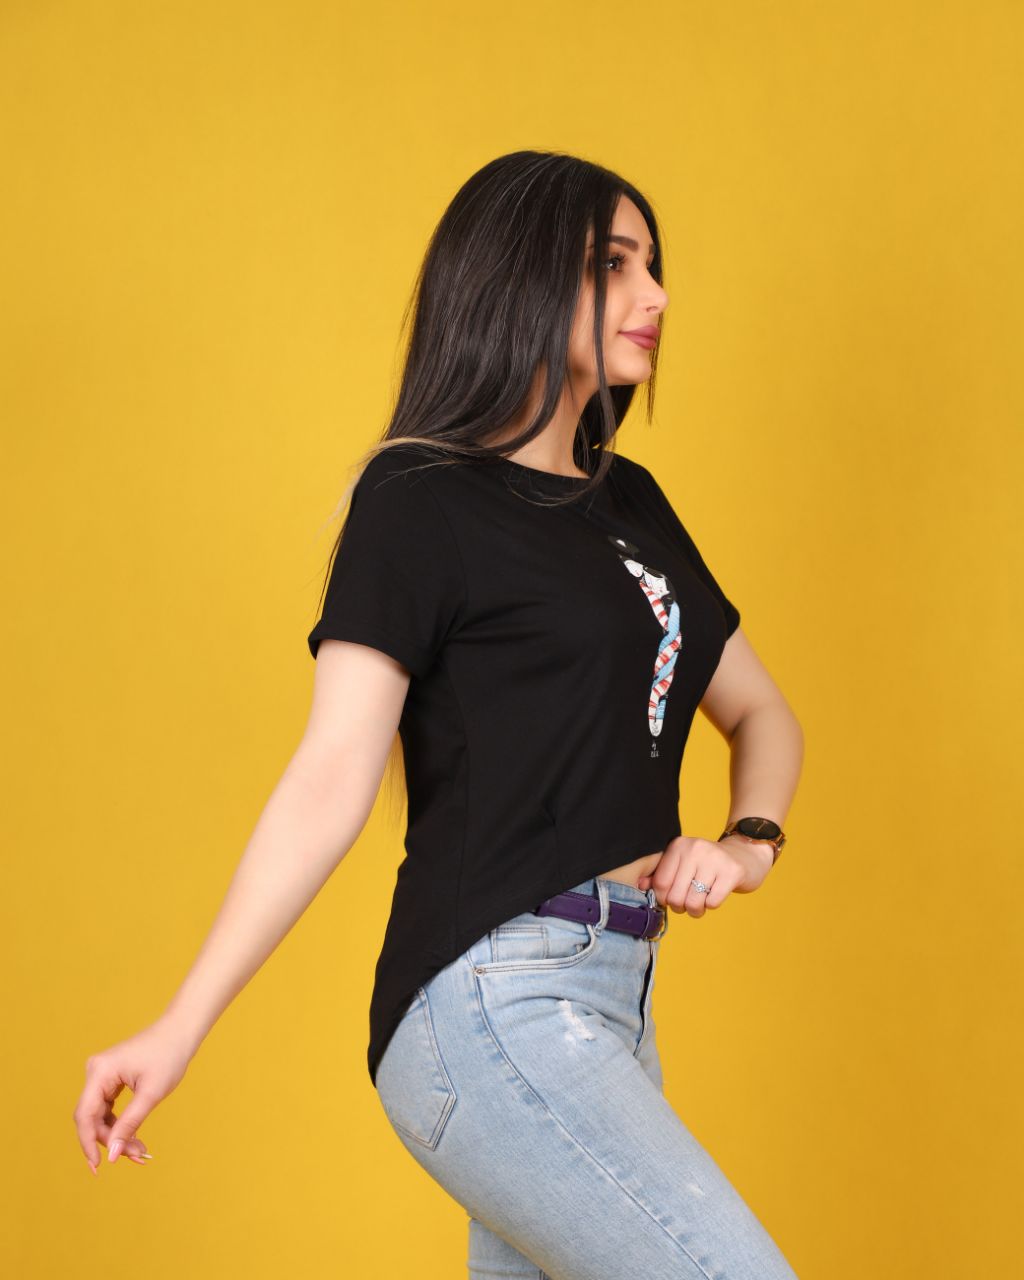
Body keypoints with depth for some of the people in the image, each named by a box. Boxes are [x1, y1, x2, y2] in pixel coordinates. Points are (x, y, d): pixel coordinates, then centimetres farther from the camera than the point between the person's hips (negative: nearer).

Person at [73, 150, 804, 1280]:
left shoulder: (630, 501, 18)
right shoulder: (420, 497, -4)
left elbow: (758, 713, 25)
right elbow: (333, 776, -9)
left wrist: (749, 842, 3)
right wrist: (180, 1027, -16)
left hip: (610, 999, 7)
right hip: (500, 1003, -7)